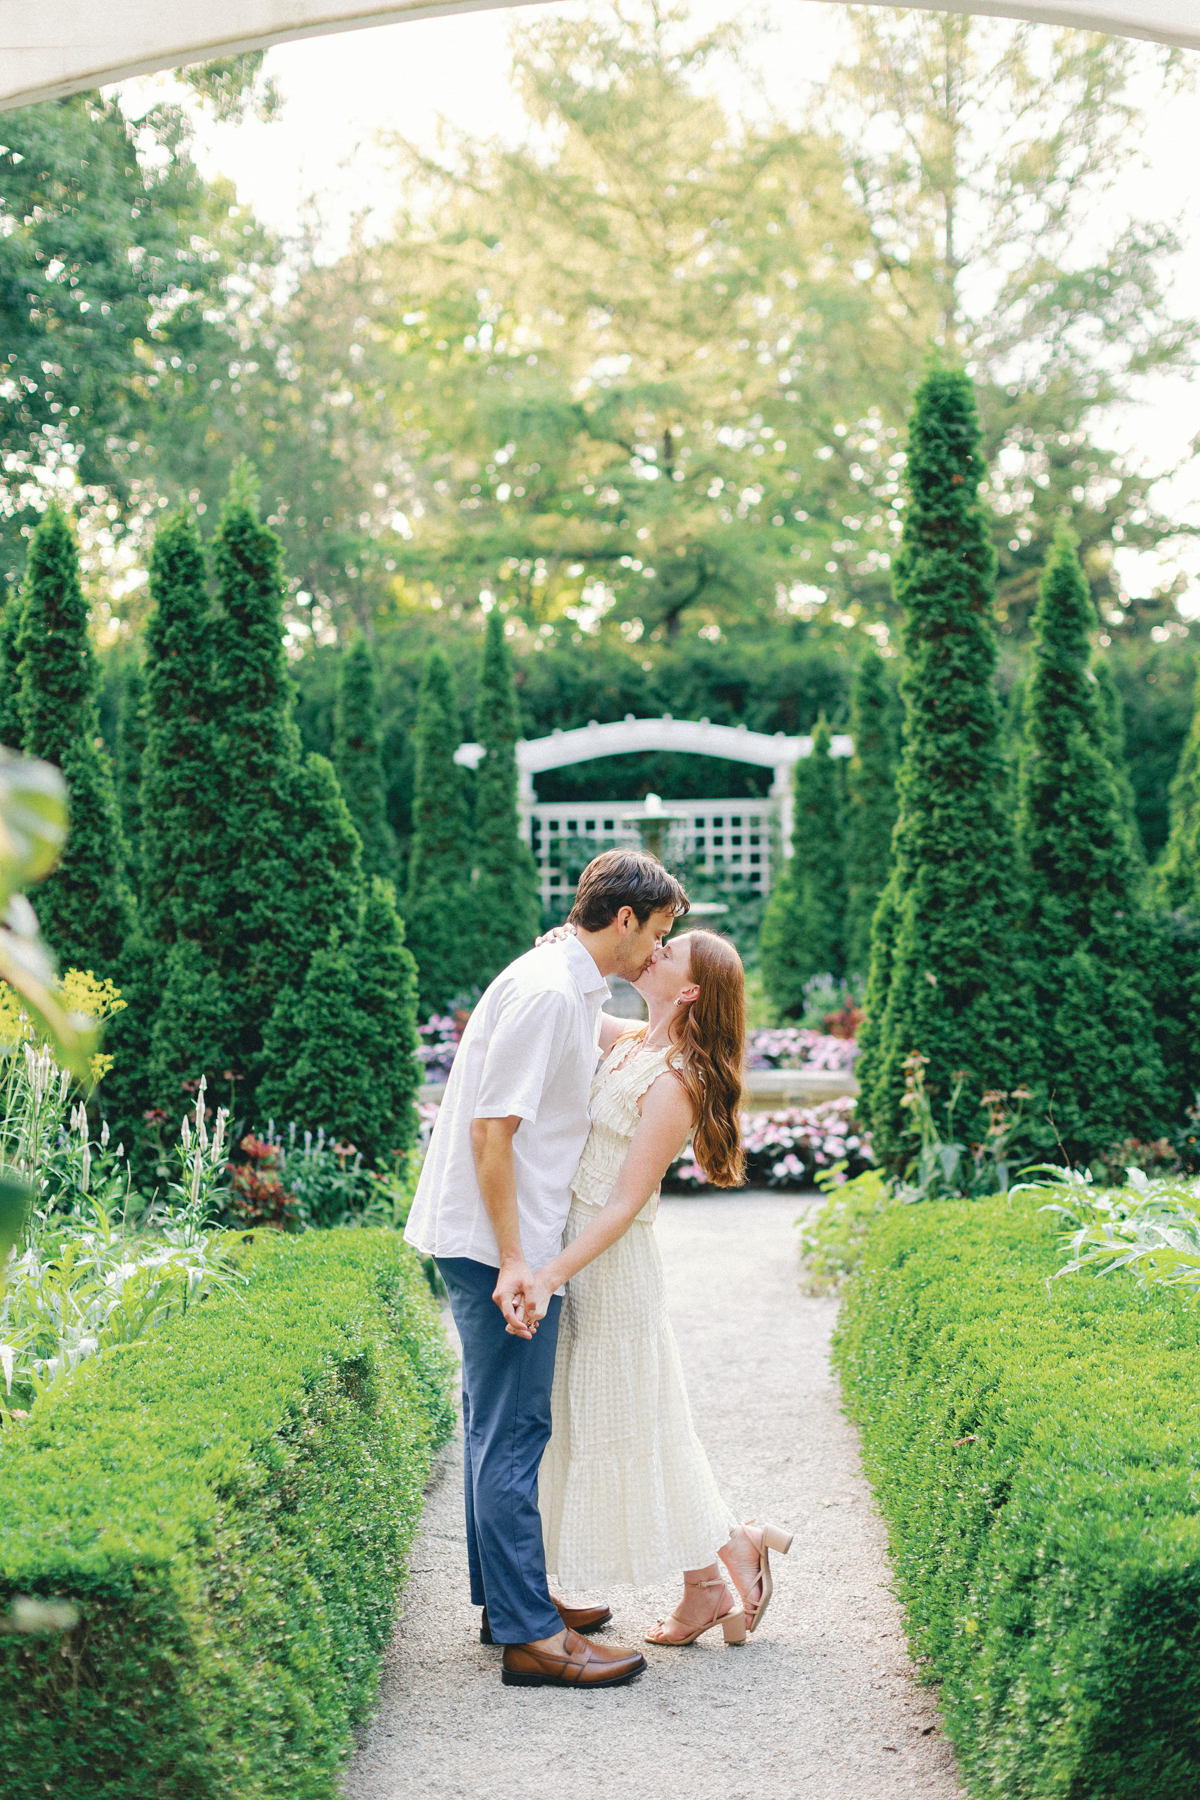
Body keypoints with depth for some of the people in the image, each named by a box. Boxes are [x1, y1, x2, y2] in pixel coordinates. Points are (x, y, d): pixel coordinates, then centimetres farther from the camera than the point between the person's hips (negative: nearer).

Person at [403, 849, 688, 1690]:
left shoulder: (577, 992, 13)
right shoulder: (546, 992, -19)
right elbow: (491, 1129, -22)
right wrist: (513, 1261, -23)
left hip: (512, 1242, 11)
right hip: (497, 1243, -11)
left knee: (503, 1425, 18)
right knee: (512, 1431, -6)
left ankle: (509, 1597, 29)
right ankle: (529, 1635, -1)